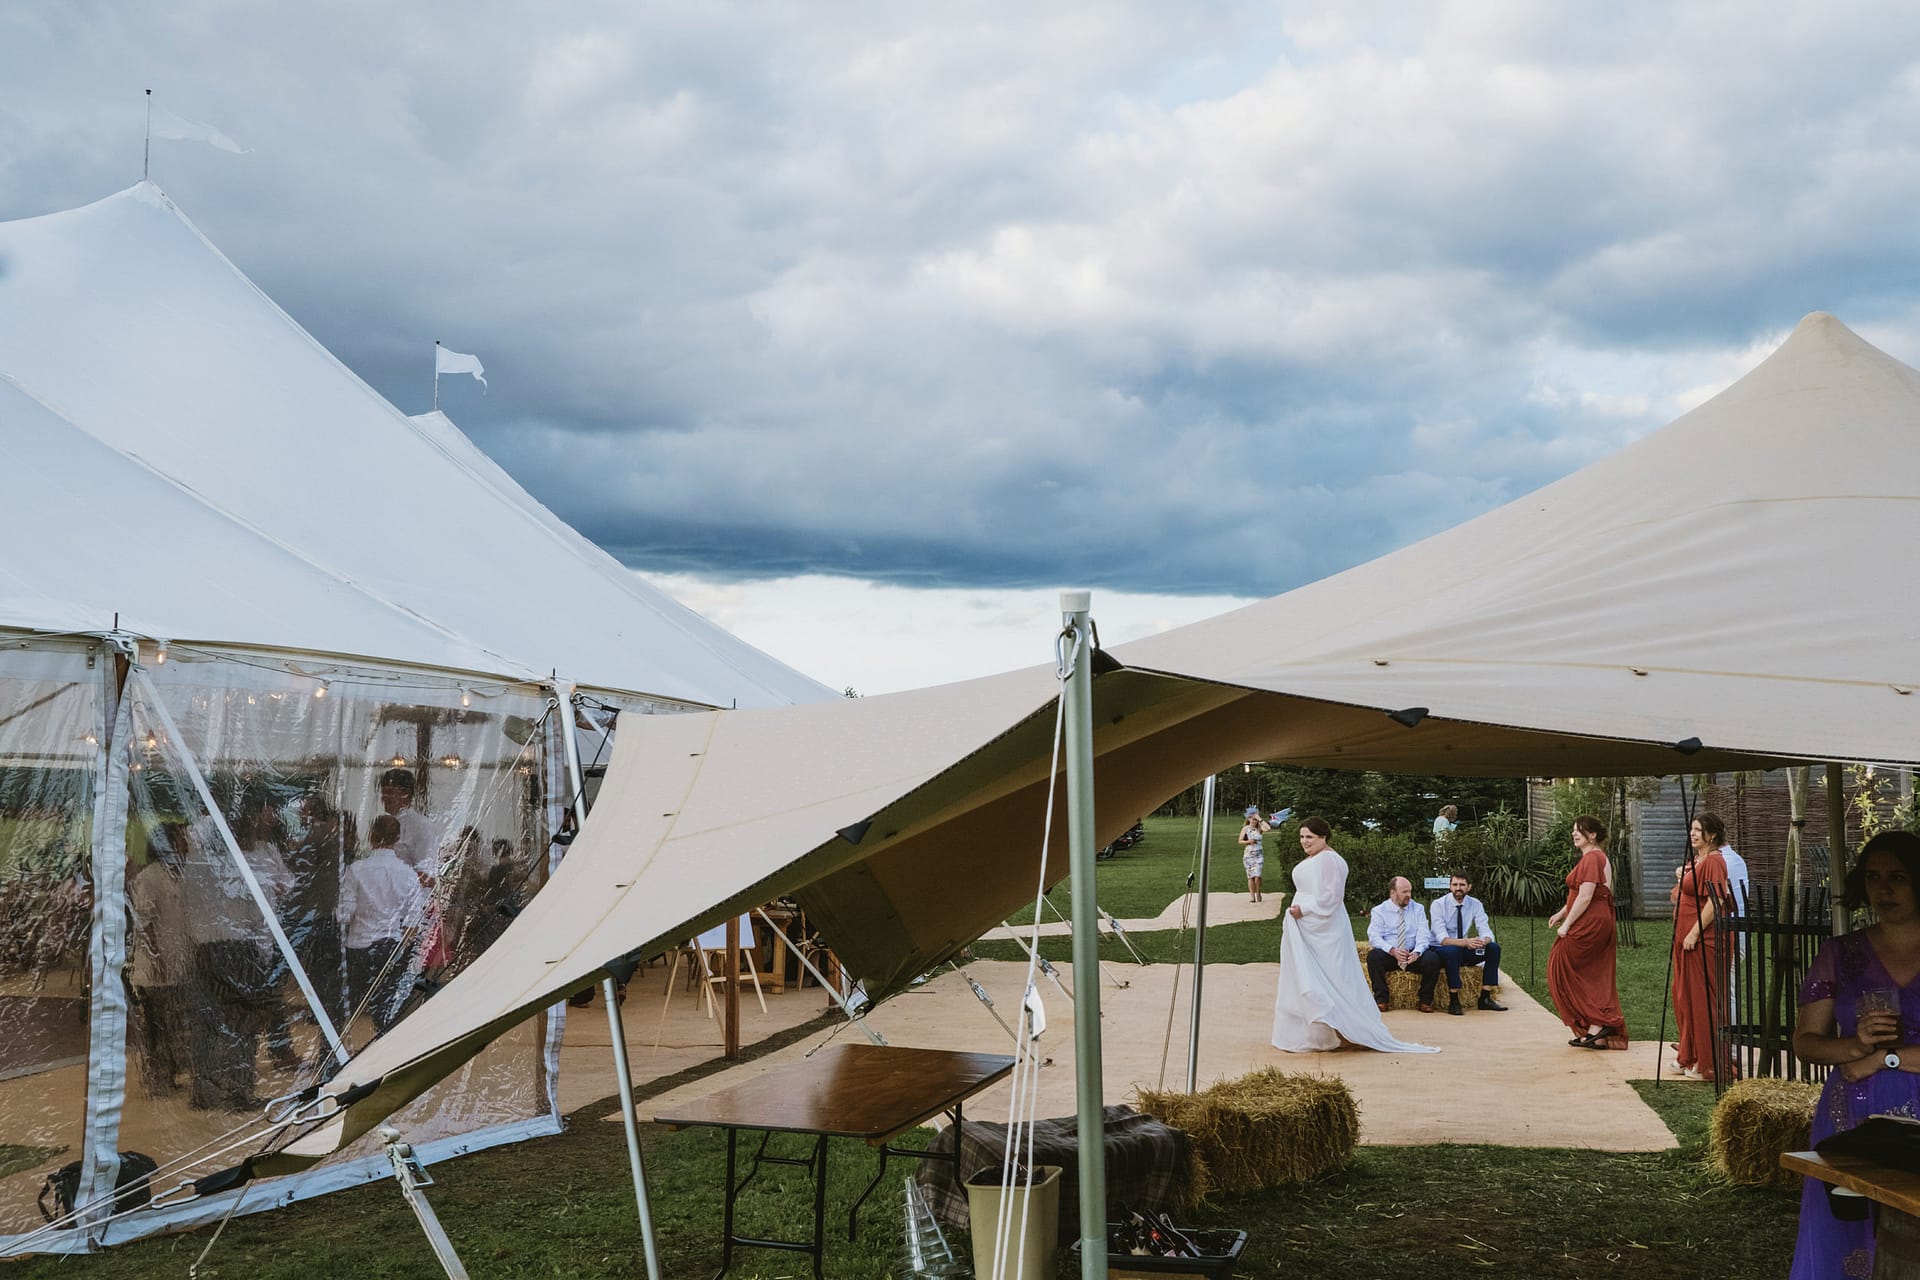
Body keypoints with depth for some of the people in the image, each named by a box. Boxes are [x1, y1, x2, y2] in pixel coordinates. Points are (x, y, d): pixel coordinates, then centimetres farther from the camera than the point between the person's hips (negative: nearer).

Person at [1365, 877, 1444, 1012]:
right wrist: (1392, 950, -27)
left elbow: (1423, 934, -2)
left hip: (1414, 955, 1)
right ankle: (1380, 999, -18)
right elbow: (1374, 937, -9)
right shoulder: (1379, 911, 3)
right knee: (1373, 956, -33)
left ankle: (1425, 1001, -10)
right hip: (1389, 955, -1)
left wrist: (1417, 952, -24)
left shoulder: (1418, 909, 11)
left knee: (1433, 958, -28)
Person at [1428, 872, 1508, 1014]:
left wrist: (1484, 940, -37)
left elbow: (1486, 932, -11)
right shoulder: (1438, 905, -16)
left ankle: (1485, 998, -12)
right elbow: (1442, 938, -26)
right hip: (1440, 949, -5)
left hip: (1464, 949, 5)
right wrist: (1465, 942, -43)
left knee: (1494, 948, -17)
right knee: (1452, 950, -38)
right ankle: (1453, 1001, -30)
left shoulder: (1475, 904, -3)